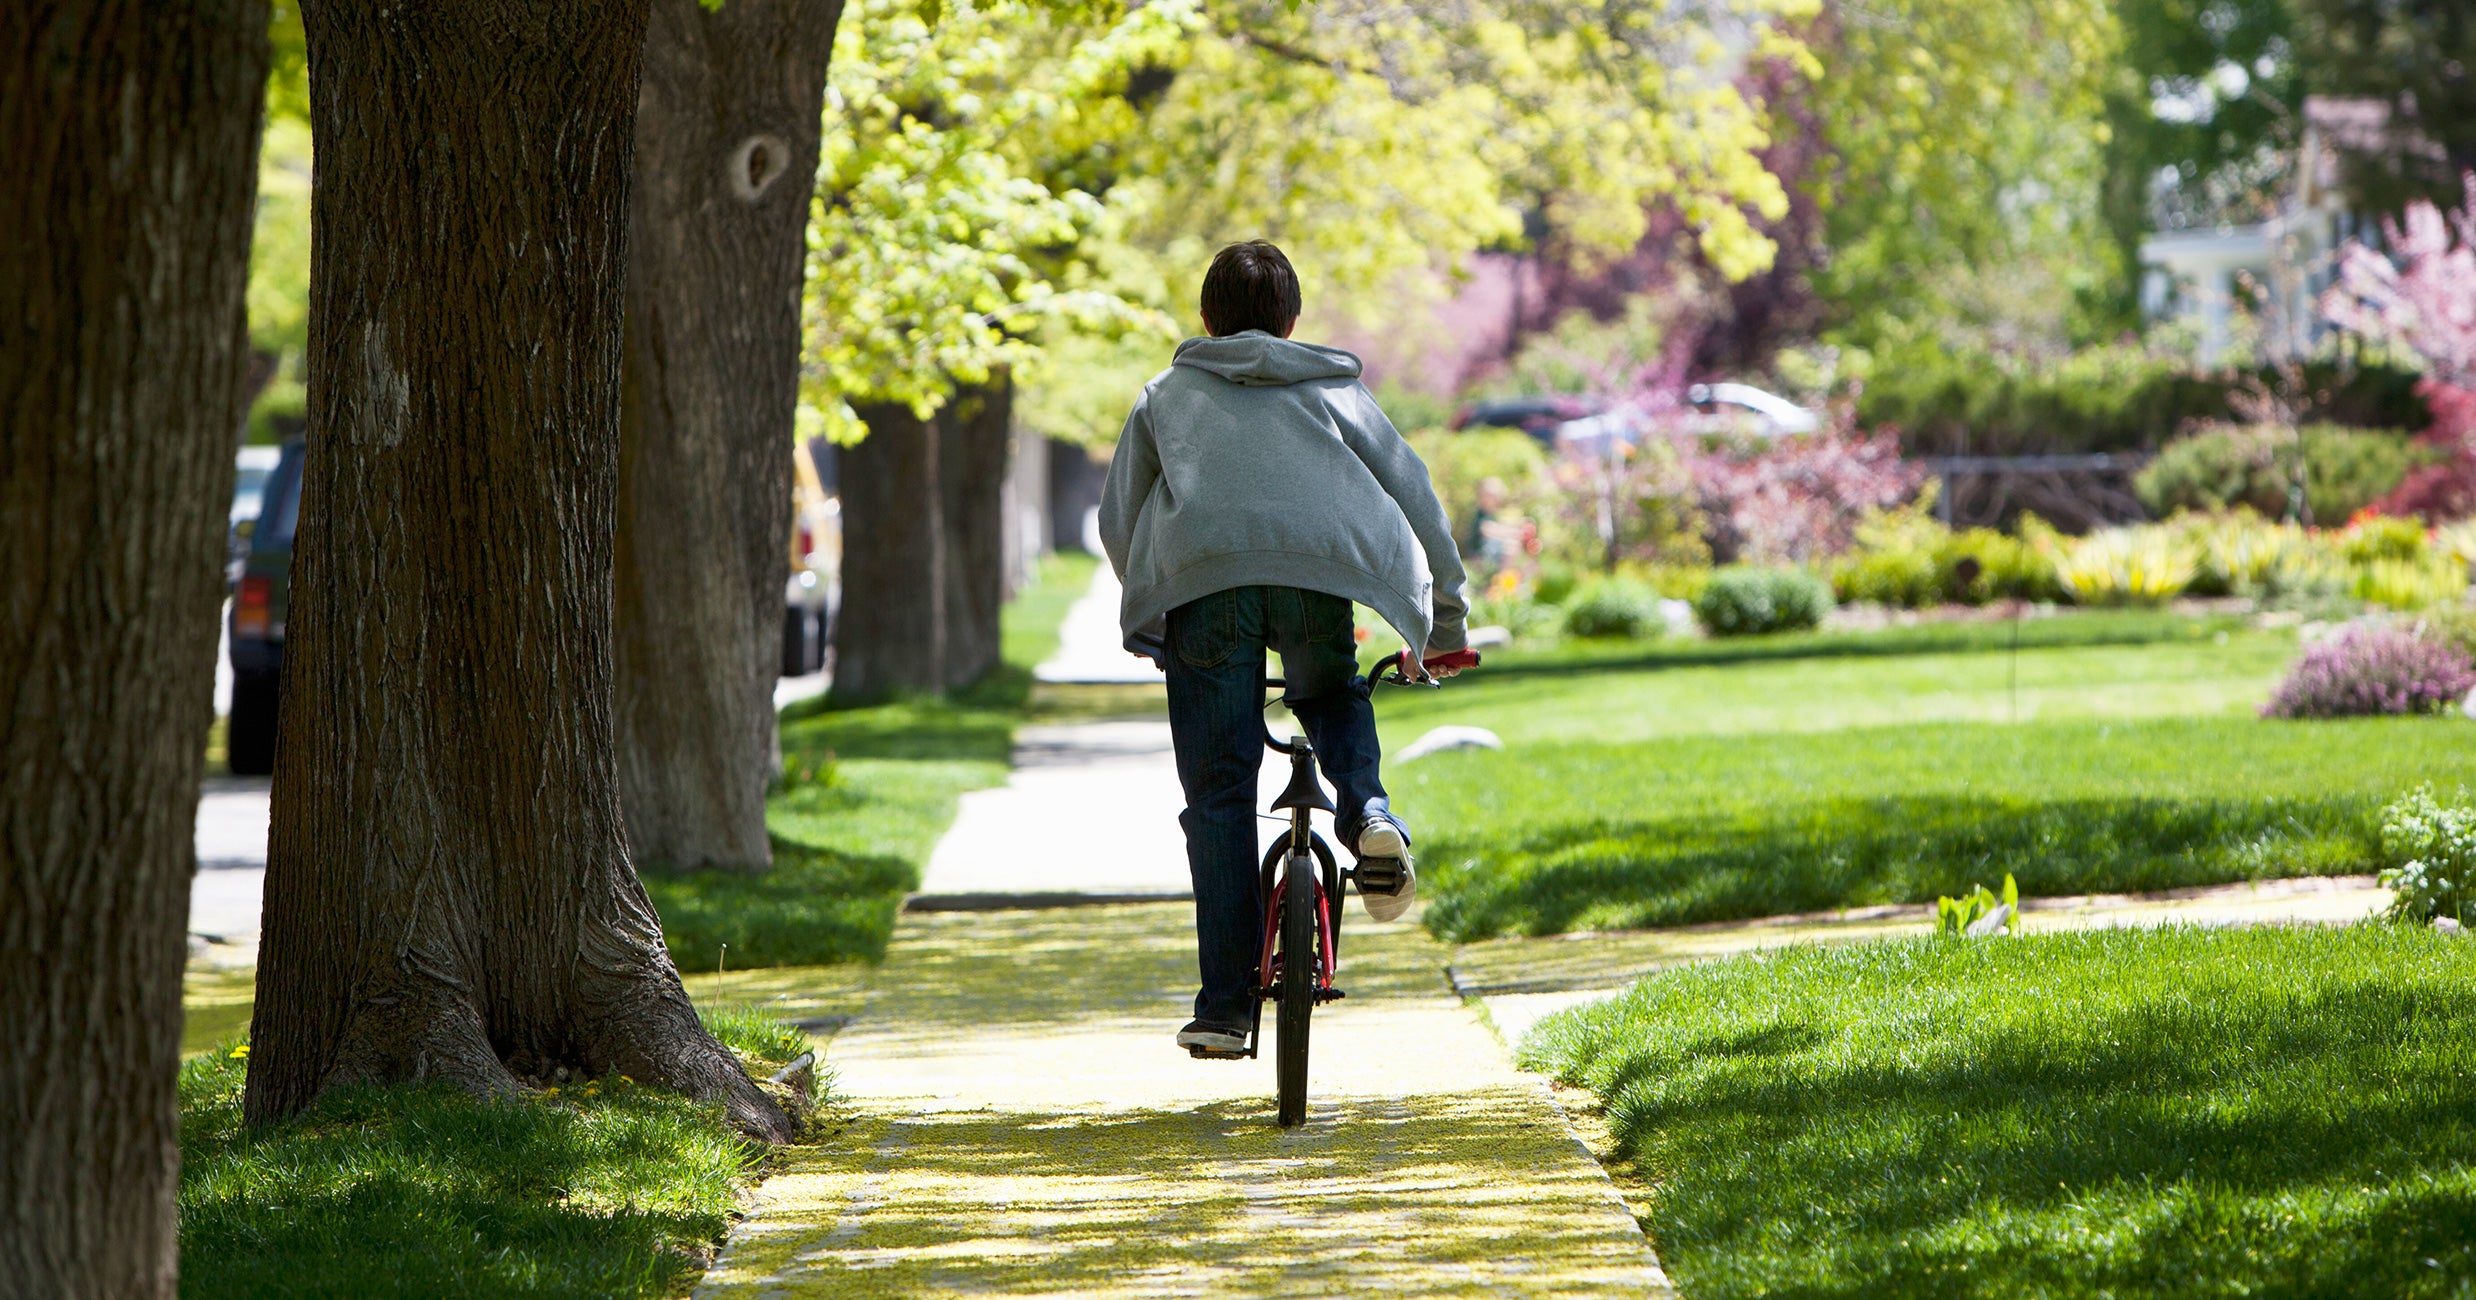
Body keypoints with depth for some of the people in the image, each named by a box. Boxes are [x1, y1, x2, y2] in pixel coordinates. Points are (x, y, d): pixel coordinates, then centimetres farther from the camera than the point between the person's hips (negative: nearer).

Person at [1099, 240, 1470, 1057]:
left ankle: (1226, 1005, 1)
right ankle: (1367, 811, 0)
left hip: (1200, 574, -1)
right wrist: (1447, 619, 32)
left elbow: (1118, 520, 27)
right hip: (1323, 570, 1)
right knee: (1333, 698, 32)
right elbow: (1416, 497, 26)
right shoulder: (1335, 391, 31)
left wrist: (1149, 607, 41)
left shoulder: (1168, 394, 31)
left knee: (1218, 795, 5)